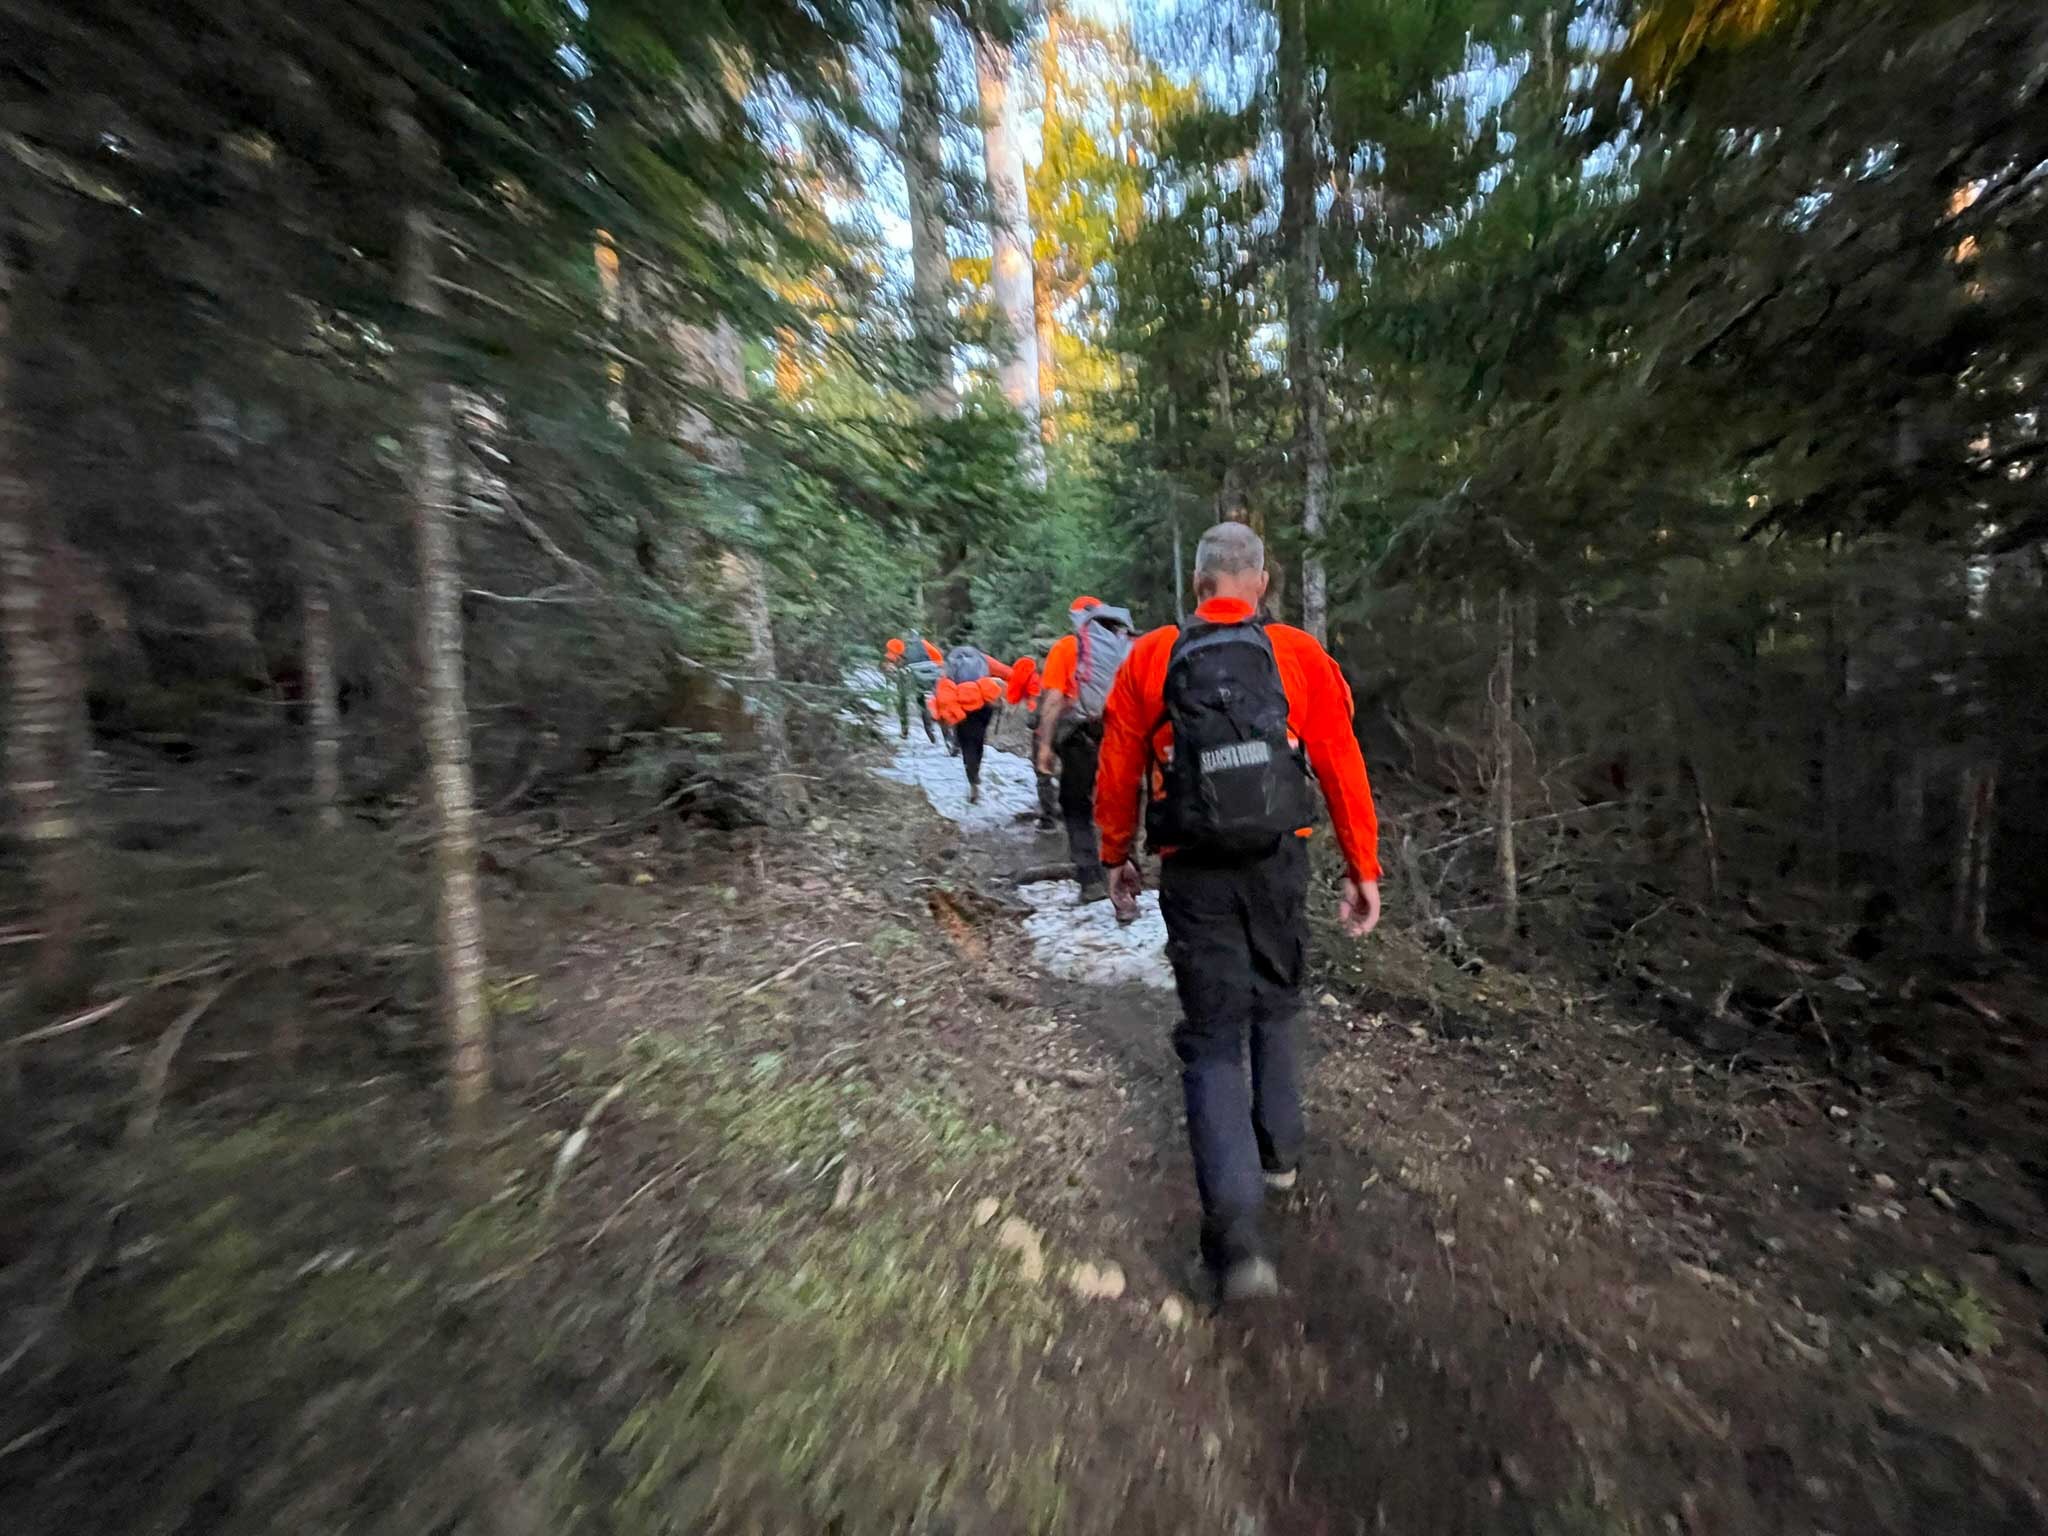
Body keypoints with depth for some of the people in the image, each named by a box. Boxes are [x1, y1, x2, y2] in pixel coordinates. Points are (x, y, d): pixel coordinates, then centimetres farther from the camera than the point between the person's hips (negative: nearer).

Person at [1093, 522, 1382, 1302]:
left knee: (1212, 1038, 8)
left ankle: (1235, 1226, -1)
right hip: (1278, 863, 2)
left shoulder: (1150, 659, -2)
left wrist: (1116, 856, 13)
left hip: (1194, 874, -1)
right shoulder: (1299, 655, -1)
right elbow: (1343, 769, -2)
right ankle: (1278, 1150, 41)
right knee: (1274, 1007, 25)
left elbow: (1117, 772, 0)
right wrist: (1363, 870, 7)